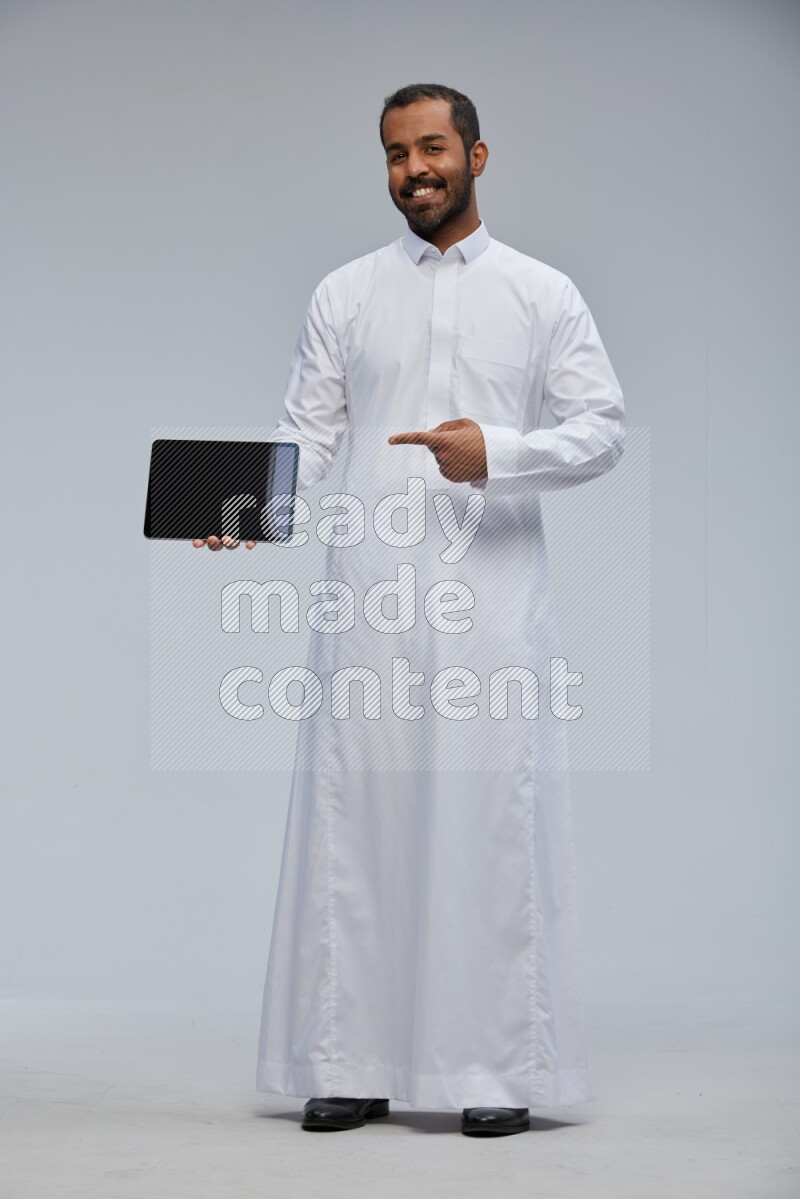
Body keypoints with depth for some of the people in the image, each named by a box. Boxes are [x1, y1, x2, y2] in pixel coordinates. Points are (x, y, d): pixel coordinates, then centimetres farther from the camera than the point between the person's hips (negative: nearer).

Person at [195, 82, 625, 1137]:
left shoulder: (543, 293, 8)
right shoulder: (346, 294, 13)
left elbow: (603, 426, 3)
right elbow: (307, 432, 8)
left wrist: (495, 451, -14)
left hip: (493, 593, -1)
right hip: (372, 595, 2)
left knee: (494, 818, -2)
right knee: (356, 815, 1)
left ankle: (501, 1066, 5)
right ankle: (354, 1063, 9)